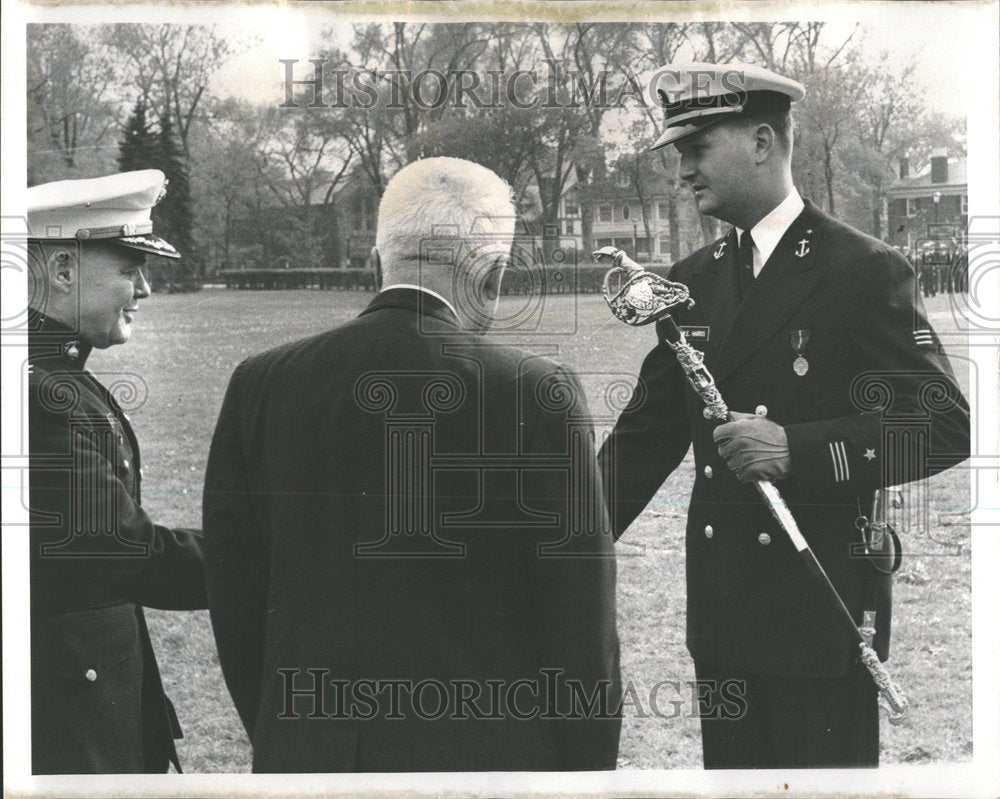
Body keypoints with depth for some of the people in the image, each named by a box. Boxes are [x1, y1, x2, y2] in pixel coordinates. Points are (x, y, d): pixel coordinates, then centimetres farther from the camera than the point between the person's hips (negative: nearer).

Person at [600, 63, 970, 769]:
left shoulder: (865, 272, -8)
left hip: (823, 604, -6)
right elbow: (644, 436, 15)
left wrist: (798, 449, -23)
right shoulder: (692, 281, 11)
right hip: (722, 606, 6)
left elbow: (946, 427, -12)